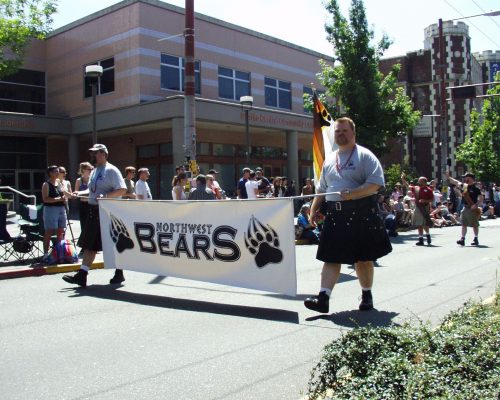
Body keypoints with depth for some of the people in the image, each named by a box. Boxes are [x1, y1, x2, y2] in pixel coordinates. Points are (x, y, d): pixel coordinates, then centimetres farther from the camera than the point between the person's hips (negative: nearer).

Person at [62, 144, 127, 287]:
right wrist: (80, 193, 9)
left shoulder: (111, 170, -10)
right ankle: (82, 275, 6)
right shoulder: (94, 171, 17)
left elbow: (122, 190, -18)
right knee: (89, 244, 5)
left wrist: (106, 196, -28)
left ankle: (119, 274, 17)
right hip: (94, 211, 8)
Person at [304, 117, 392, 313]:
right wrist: (313, 210, 12)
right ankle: (323, 298, -3)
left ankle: (367, 295, 26)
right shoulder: (329, 160, 16)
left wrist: (352, 194, -24)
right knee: (331, 258, -1)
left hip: (361, 214, -4)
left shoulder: (365, 156, -2)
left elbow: (376, 183, -13)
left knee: (363, 258, 8)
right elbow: (321, 189, 22)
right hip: (335, 215, 5)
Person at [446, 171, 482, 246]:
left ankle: (476, 239, 10)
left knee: (474, 225, 2)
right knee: (464, 224, 5)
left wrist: (476, 205, -26)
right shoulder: (464, 186, 8)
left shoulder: (476, 189, -9)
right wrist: (448, 177, 8)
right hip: (465, 208, 6)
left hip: (473, 209, -6)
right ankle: (462, 239, 7)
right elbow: (456, 182, 15)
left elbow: (481, 199, -12)